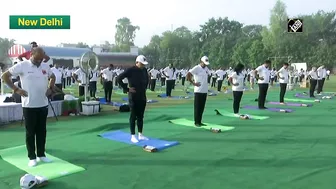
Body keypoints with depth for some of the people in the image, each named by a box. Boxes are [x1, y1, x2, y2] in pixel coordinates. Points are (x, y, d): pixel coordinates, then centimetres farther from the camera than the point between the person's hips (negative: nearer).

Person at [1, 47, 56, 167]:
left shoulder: (45, 67, 5)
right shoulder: (22, 65, -8)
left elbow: (52, 77, 23)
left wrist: (50, 88, 7)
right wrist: (16, 89, -11)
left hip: (43, 104, 4)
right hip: (29, 105, -4)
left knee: (42, 131, 11)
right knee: (30, 132, 4)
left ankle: (41, 154, 23)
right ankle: (32, 157, 14)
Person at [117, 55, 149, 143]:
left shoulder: (144, 70, 6)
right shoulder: (130, 70, -13)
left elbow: (147, 79, 26)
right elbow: (118, 79, -15)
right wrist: (127, 89, -15)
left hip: (142, 97, 6)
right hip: (133, 97, -6)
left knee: (140, 116, 12)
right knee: (133, 116, 2)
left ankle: (140, 135, 21)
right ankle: (133, 136, 10)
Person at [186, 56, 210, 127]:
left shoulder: (206, 68, 13)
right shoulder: (196, 68, -10)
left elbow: (209, 74, 29)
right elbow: (188, 75, -17)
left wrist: (207, 82, 14)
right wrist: (193, 83, -15)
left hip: (205, 91, 7)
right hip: (198, 91, -7)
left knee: (202, 107, 10)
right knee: (197, 107, -1)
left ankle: (200, 121, 19)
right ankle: (196, 122, 6)